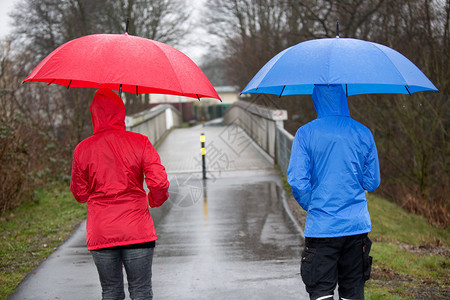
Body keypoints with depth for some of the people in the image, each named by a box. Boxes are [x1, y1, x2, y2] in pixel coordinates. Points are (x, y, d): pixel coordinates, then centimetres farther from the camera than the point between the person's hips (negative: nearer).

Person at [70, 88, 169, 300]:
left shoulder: (82, 149, 0)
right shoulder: (139, 142, -4)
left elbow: (80, 194, 8)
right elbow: (159, 182, -9)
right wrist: (155, 200, 12)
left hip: (100, 233, 2)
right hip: (137, 231, -1)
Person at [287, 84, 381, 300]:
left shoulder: (305, 133, -5)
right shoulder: (363, 133, 2)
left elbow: (297, 181, -10)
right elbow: (372, 183, 8)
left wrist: (312, 207, 7)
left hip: (321, 227, -3)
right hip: (357, 225, 3)